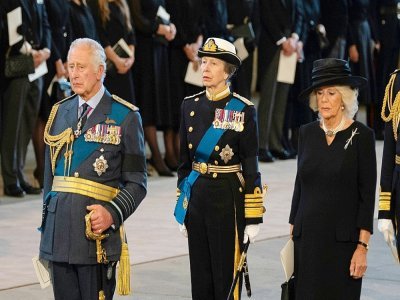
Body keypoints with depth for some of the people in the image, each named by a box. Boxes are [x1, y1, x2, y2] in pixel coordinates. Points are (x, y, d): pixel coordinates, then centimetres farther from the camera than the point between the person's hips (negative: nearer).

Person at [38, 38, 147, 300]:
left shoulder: (125, 117, -1)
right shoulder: (60, 113, 14)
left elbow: (136, 182, -2)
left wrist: (113, 213, -18)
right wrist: (46, 223, 15)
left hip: (96, 229, -4)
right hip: (58, 230, 5)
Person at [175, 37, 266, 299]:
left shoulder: (243, 110, -6)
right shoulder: (190, 106, 7)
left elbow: (251, 166, -7)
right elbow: (185, 160, 13)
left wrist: (254, 217, -9)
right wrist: (182, 207, 12)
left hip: (229, 199, -5)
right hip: (196, 197, 5)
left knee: (226, 276, -1)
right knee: (200, 277, 9)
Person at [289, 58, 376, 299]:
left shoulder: (361, 135, -5)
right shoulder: (308, 133, 7)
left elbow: (367, 195, -6)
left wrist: (362, 246, -11)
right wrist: (292, 234, 11)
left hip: (343, 240, -4)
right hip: (307, 236, 4)